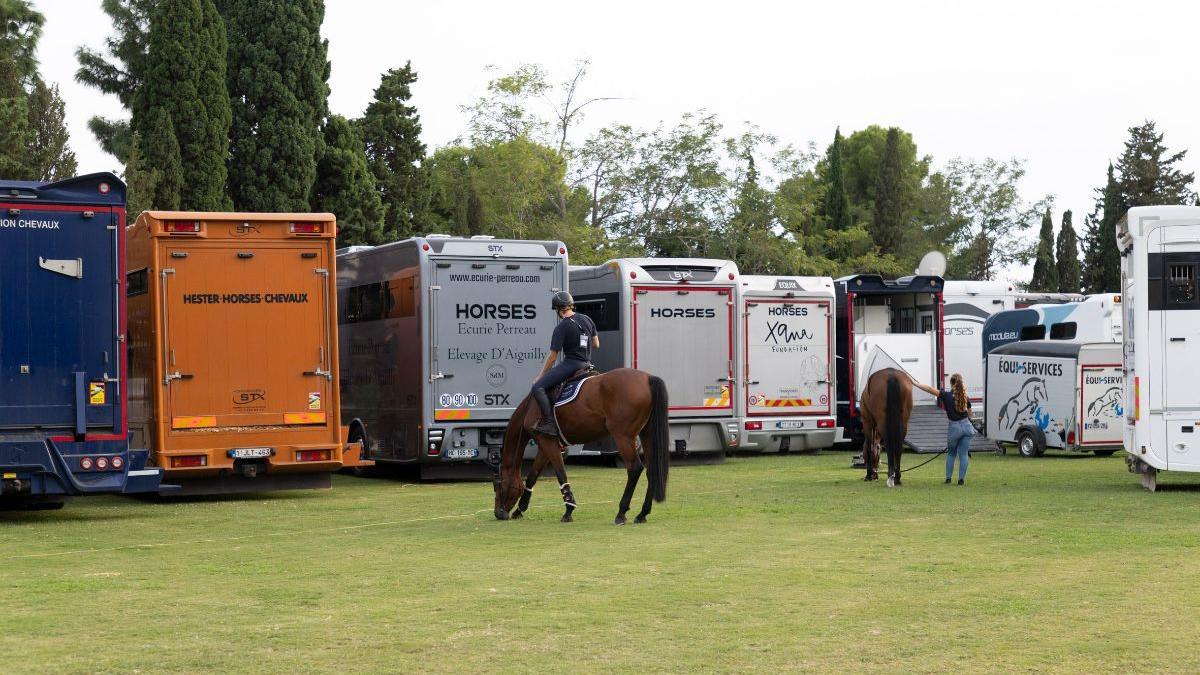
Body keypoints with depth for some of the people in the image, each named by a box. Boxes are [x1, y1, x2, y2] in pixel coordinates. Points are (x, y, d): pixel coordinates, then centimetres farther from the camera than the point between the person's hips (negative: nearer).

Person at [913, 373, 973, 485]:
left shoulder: (946, 394, -11)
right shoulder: (965, 397, 0)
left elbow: (930, 390, -13)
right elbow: (969, 414, 11)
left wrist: (914, 383, -8)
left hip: (954, 427, -2)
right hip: (966, 426, 2)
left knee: (951, 454, 15)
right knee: (963, 454, 6)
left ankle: (948, 478, 15)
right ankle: (961, 479, 3)